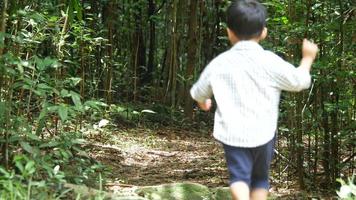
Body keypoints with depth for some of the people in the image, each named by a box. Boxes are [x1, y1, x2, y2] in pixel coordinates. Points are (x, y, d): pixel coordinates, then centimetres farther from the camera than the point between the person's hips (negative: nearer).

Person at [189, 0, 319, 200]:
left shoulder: (219, 63, 1)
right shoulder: (269, 61, -9)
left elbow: (198, 91, 15)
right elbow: (299, 81, -2)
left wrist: (203, 102, 40)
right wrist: (308, 58, 16)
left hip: (231, 133, 1)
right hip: (262, 132, -1)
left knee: (239, 175, 2)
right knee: (260, 178, 16)